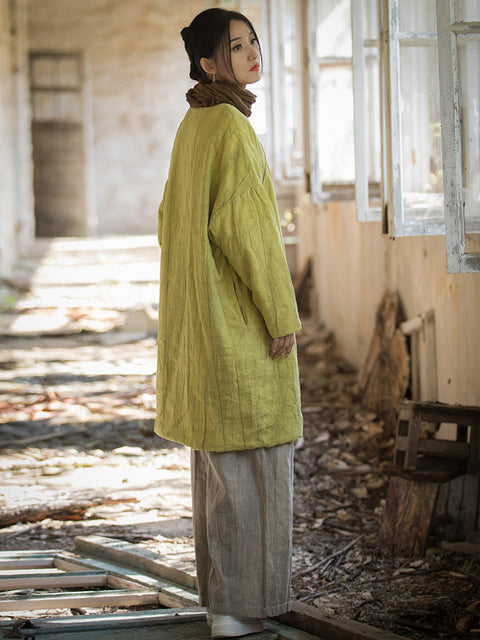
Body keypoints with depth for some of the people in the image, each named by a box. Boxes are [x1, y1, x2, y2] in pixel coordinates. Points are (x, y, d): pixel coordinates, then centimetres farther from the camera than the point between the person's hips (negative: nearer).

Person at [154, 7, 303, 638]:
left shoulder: (193, 126, 12)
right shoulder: (230, 126, -17)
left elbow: (175, 220, 16)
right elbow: (241, 221, -23)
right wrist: (281, 312, -17)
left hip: (203, 311, 9)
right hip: (241, 314, -9)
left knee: (218, 450, 15)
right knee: (251, 452, -3)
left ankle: (221, 588, 23)